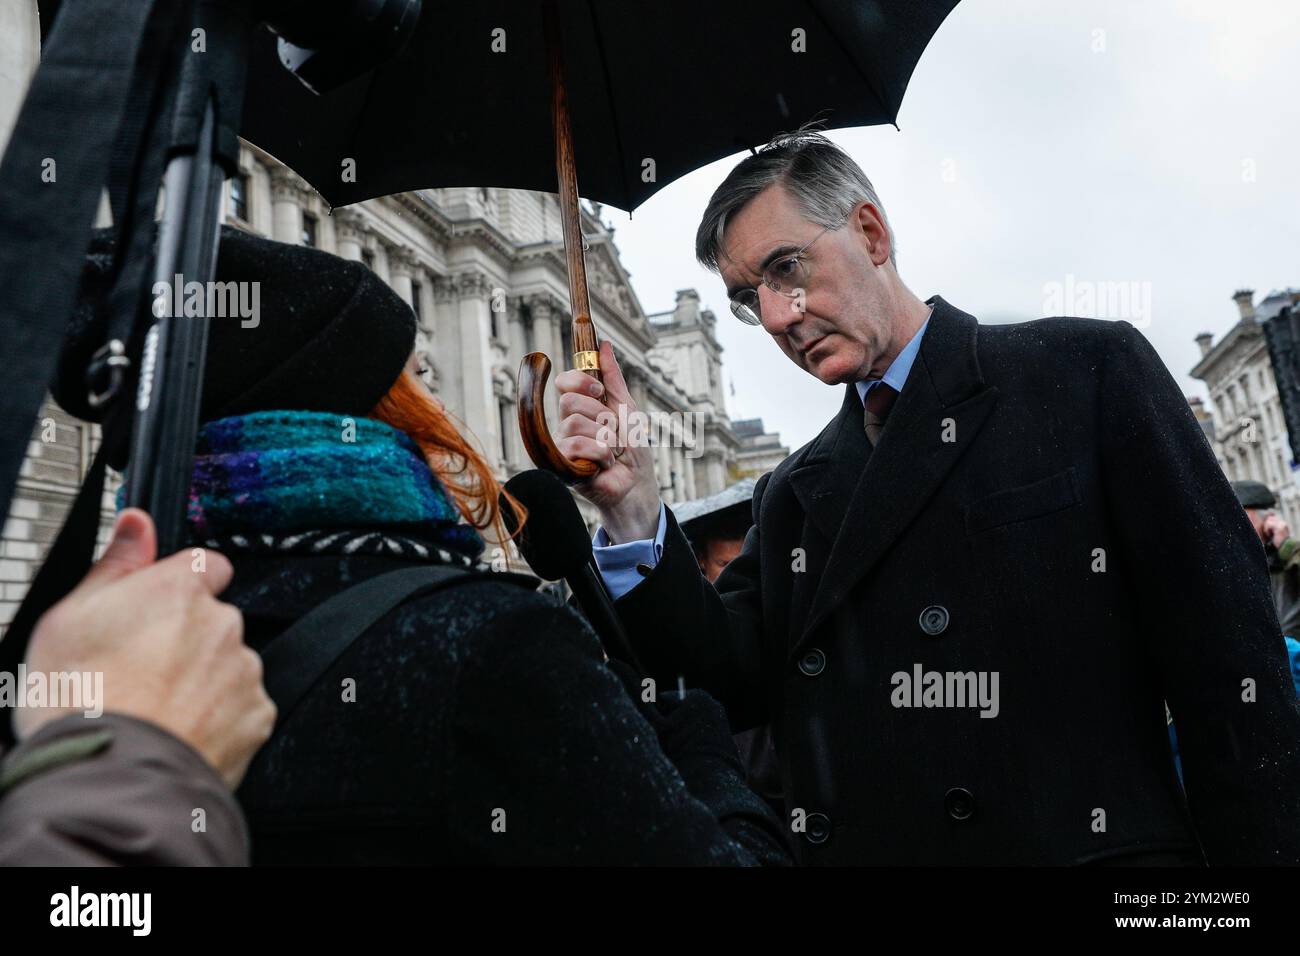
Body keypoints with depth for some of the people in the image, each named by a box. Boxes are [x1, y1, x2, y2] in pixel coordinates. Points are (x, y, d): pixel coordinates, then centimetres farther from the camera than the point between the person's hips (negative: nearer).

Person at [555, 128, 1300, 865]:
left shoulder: (1088, 370, -1)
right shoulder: (792, 496, 11)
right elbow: (733, 683, 1)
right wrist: (631, 506, -8)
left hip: (1084, 843, -4)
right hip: (853, 846, 4)